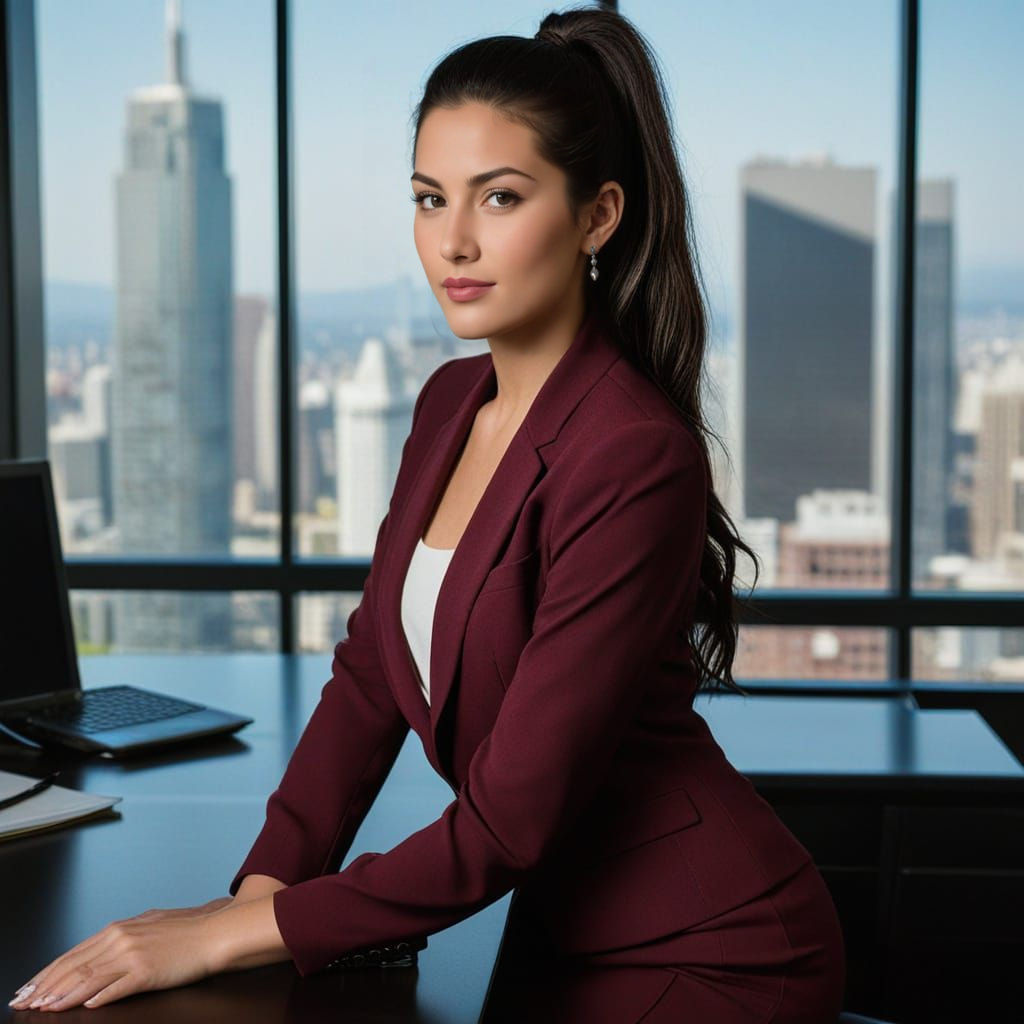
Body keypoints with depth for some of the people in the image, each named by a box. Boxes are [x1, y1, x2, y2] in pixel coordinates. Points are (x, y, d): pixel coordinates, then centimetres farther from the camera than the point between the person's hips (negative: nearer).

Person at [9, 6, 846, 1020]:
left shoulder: (633, 458, -25)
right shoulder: (452, 403, 1)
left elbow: (509, 821, -24)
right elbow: (369, 676, 4)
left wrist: (240, 933, -20)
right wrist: (258, 888, -9)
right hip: (561, 928, 7)